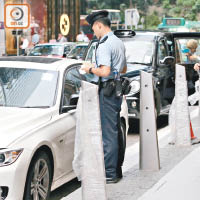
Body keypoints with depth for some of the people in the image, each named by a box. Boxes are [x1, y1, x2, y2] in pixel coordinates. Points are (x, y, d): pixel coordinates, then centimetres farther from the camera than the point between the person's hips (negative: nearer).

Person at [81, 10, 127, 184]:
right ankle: (117, 169, 22)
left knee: (108, 133, -7)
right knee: (116, 131, 14)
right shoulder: (119, 43, 15)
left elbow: (105, 72, -24)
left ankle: (110, 173, -4)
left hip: (106, 91, -10)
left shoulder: (104, 45, -15)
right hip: (117, 90, 10)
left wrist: (90, 69, -6)